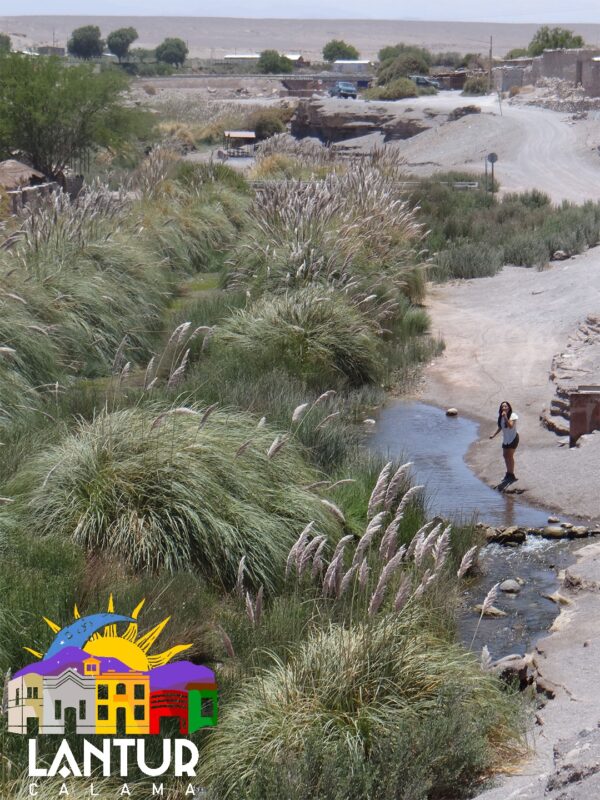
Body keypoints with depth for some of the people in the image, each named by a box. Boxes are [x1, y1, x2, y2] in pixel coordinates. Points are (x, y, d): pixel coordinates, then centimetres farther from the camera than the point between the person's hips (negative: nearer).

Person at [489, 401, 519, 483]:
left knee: (510, 456, -9)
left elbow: (510, 426, -32)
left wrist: (505, 418, -40)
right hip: (506, 439, 7)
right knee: (505, 455, 11)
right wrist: (494, 435, 16)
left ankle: (511, 474, -2)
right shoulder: (501, 416, 3)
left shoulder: (513, 416, -18)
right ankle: (508, 473, 25)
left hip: (513, 438, -7)